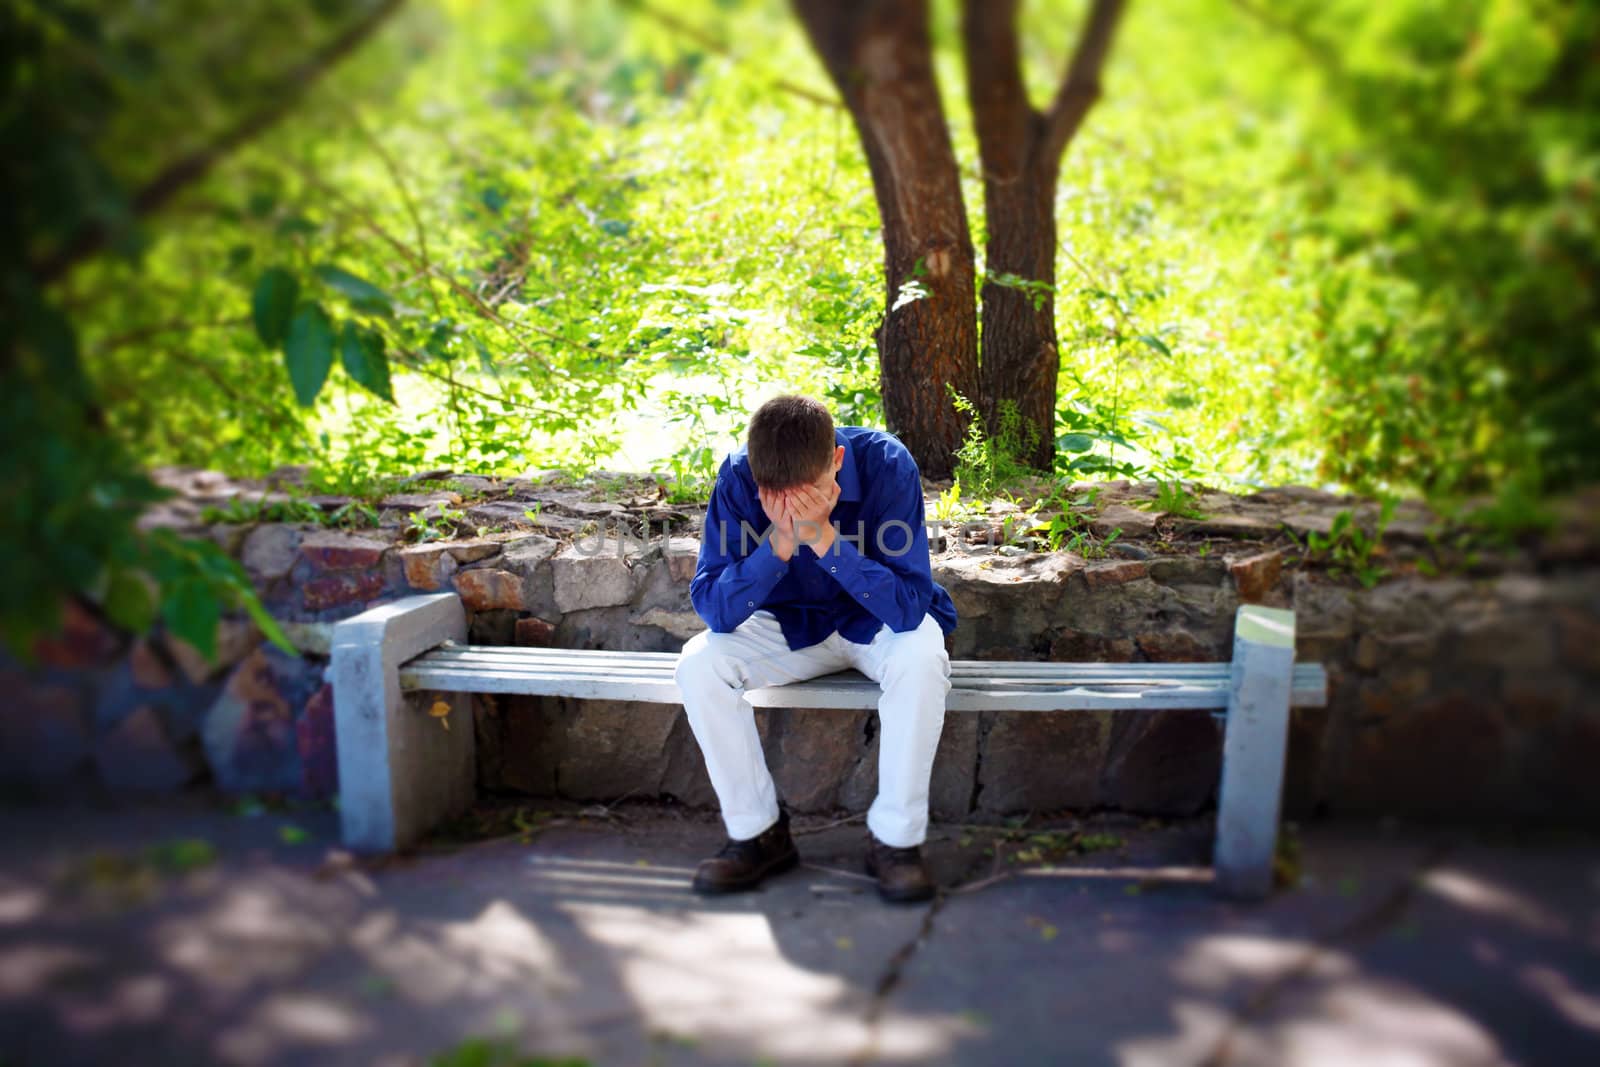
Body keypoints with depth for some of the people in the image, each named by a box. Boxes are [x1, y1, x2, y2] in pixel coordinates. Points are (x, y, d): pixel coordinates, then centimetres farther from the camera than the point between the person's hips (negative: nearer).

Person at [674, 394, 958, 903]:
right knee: (698, 665, -23)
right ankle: (758, 832, -5)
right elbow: (714, 608, -23)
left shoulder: (886, 464, -27)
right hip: (791, 623, 2)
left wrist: (825, 538, -40)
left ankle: (895, 837, -15)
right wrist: (779, 545, -37)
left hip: (877, 621, -2)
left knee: (920, 661, -35)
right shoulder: (737, 475, -21)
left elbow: (909, 607, -32)